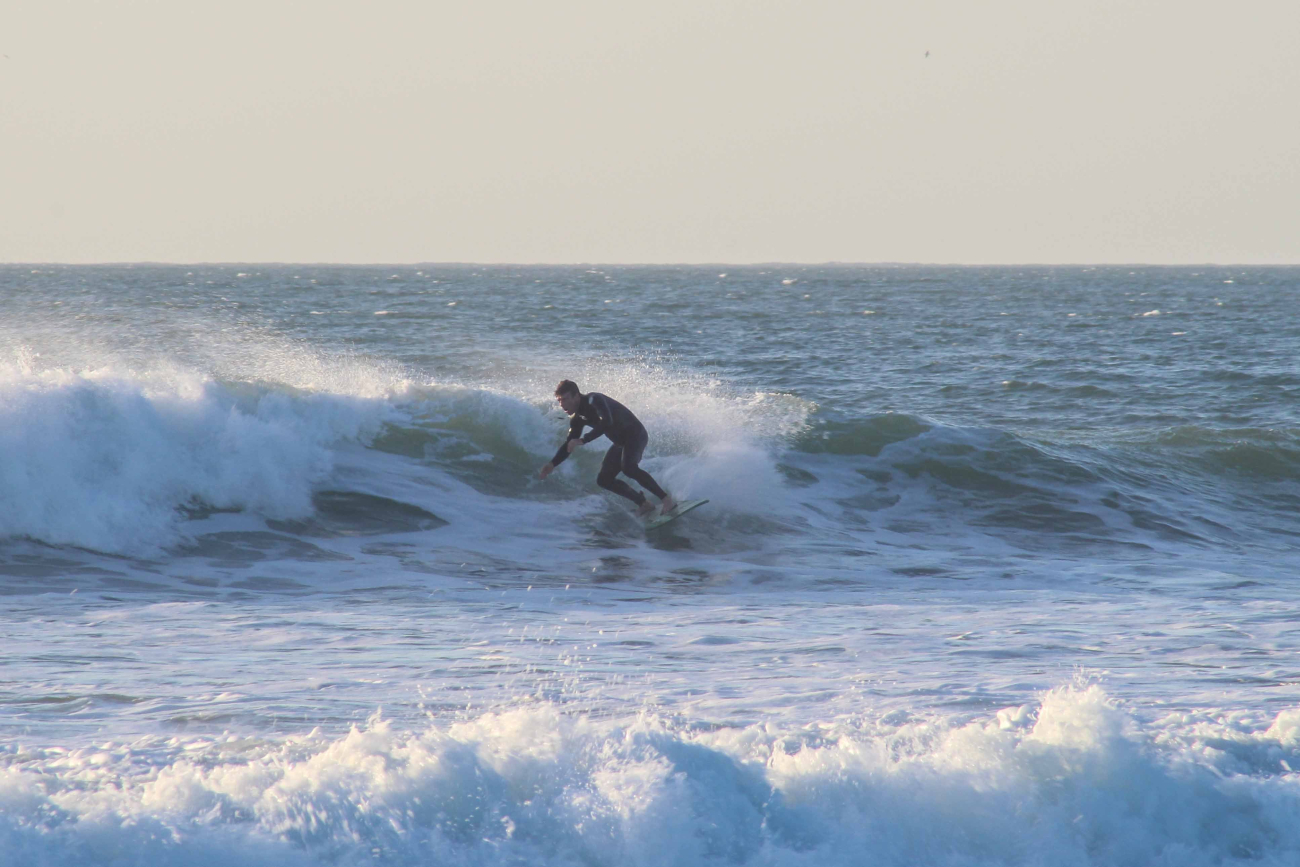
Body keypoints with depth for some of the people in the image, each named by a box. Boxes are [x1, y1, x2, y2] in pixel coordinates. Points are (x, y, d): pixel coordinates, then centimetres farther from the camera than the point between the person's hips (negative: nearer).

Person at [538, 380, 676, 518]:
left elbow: (606, 422, -37)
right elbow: (570, 445, 12)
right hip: (620, 443, 9)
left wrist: (583, 440, -40)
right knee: (604, 480, 3)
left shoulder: (593, 400, -22)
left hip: (636, 434, -9)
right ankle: (644, 504, 8)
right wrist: (552, 464, -2)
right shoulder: (577, 418, 4)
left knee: (628, 467, -33)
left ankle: (666, 498, -25)